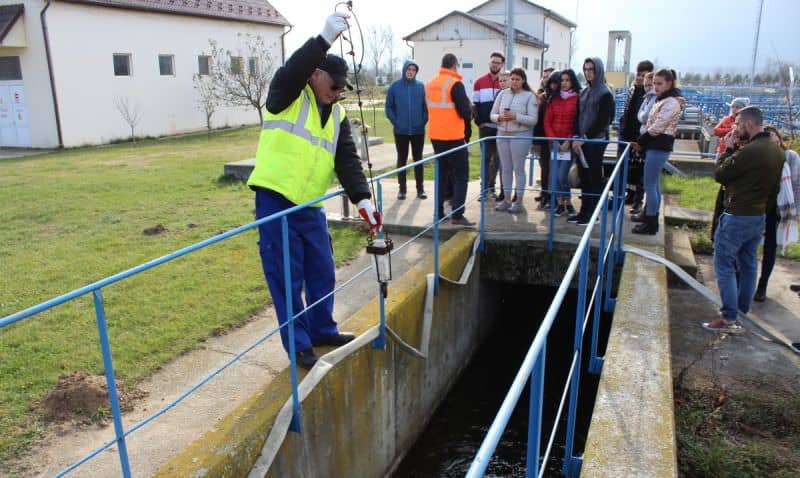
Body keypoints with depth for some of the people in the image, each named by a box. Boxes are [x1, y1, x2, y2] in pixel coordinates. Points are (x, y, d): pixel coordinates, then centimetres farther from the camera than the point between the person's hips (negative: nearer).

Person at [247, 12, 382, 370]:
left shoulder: (338, 116, 10)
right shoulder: (287, 98, -5)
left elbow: (348, 161, 2)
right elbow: (290, 72, -28)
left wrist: (362, 200, -11)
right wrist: (325, 39, -35)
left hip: (310, 206, 6)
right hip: (274, 201, -6)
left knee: (322, 273, 14)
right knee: (286, 278, 1)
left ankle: (322, 330, 34)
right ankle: (299, 344, 15)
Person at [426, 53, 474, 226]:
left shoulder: (430, 84, 8)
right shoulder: (455, 84, -13)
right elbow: (465, 111, -17)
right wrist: (470, 110, 4)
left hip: (435, 136, 7)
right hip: (454, 137, -7)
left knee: (442, 173, 16)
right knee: (461, 175, 0)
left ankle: (439, 212, 18)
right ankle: (457, 215, -6)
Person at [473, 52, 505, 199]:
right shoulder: (479, 82, 6)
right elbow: (475, 104, 6)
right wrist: (479, 121, -5)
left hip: (501, 128, -1)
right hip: (485, 127, 1)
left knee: (498, 158, 1)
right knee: (486, 157, 7)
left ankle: (490, 186, 8)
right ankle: (487, 187, 14)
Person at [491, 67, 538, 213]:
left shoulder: (529, 96, -4)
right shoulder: (502, 94, 8)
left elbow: (533, 120, -10)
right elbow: (492, 115, 9)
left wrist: (515, 116, -21)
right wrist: (500, 117, -13)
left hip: (520, 135, -4)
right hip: (502, 134, 4)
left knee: (518, 168, 0)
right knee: (506, 168, 10)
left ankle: (519, 201, 7)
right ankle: (507, 199, 18)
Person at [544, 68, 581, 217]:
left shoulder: (578, 98, -2)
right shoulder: (554, 99, 10)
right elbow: (547, 121, 8)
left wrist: (569, 141, -11)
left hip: (569, 143, -4)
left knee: (562, 175, -9)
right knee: (555, 175, 3)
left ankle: (567, 203, 9)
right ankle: (560, 204, 14)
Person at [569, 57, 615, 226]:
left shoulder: (605, 94, -6)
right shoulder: (584, 92, 14)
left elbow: (603, 121, -12)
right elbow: (578, 116, 12)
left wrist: (584, 138, -14)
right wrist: (576, 137, -2)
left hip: (596, 141, -6)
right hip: (582, 141, 6)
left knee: (594, 177, 0)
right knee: (583, 177, 8)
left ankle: (593, 214, 6)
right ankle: (584, 211, 15)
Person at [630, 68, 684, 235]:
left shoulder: (671, 102, -15)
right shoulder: (663, 100, 15)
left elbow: (656, 128, -19)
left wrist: (640, 142, -7)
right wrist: (641, 142, 2)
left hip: (659, 146, -10)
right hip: (655, 145, 10)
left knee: (650, 185, -5)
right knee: (654, 183, 20)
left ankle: (651, 224, 2)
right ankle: (648, 214, 33)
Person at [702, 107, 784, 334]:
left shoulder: (749, 151, -23)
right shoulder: (776, 150, 7)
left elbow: (719, 175, -14)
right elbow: (774, 186, 14)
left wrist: (728, 149, -3)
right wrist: (764, 207, 22)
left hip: (737, 217, -9)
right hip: (759, 216, 9)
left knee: (724, 265, -3)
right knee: (748, 264, 19)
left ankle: (730, 319, -3)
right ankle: (742, 308, 31)